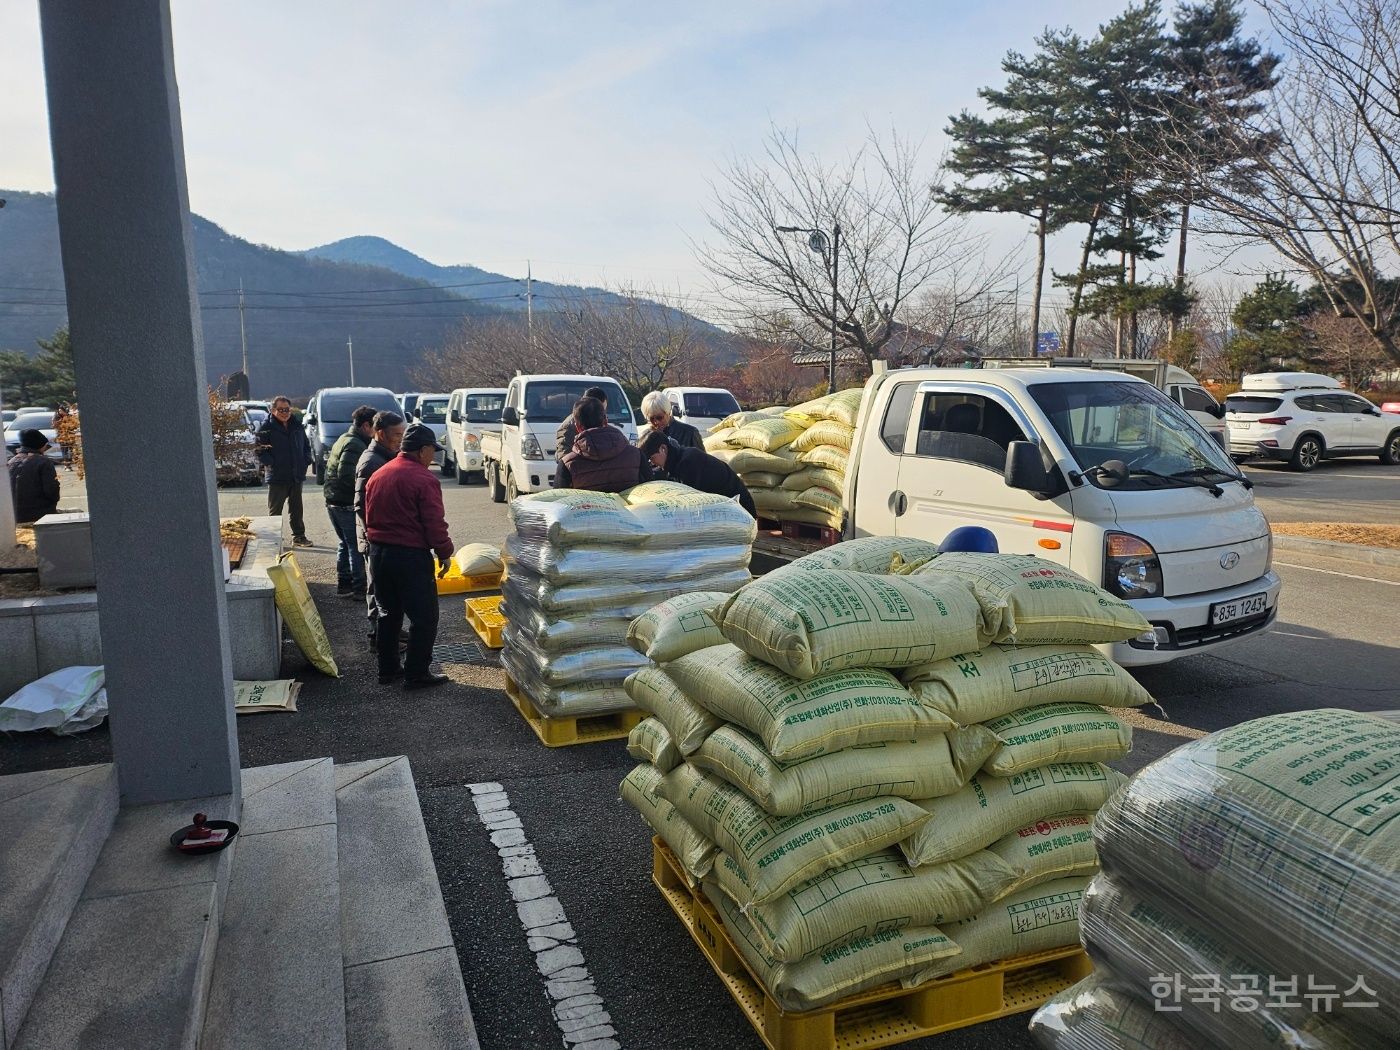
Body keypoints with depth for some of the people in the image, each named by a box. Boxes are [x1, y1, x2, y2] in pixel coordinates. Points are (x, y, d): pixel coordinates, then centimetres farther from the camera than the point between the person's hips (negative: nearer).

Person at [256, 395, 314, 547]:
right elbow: (260, 451, -10)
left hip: (297, 476, 5)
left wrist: (306, 462, 4)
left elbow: (306, 446, 18)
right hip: (277, 477, -5)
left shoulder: (297, 425, 9)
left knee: (296, 509, 14)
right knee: (275, 511, 2)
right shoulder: (267, 427, -8)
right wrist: (272, 464, -21)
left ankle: (299, 536, 24)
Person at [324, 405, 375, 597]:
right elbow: (346, 475, -27)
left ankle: (343, 583, 24)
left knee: (346, 543, 18)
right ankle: (359, 587, 3)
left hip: (333, 500, 10)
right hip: (347, 504, -10)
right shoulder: (355, 445, -18)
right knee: (357, 546, -2)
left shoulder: (344, 439, 15)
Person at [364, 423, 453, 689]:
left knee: (388, 614, 19)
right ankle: (417, 674, 5)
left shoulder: (377, 475, 10)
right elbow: (434, 524, -16)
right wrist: (444, 552, -4)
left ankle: (387, 669, 25)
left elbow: (368, 517, 17)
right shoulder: (423, 480, -15)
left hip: (378, 552, 8)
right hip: (411, 555, -8)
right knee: (424, 617, 3)